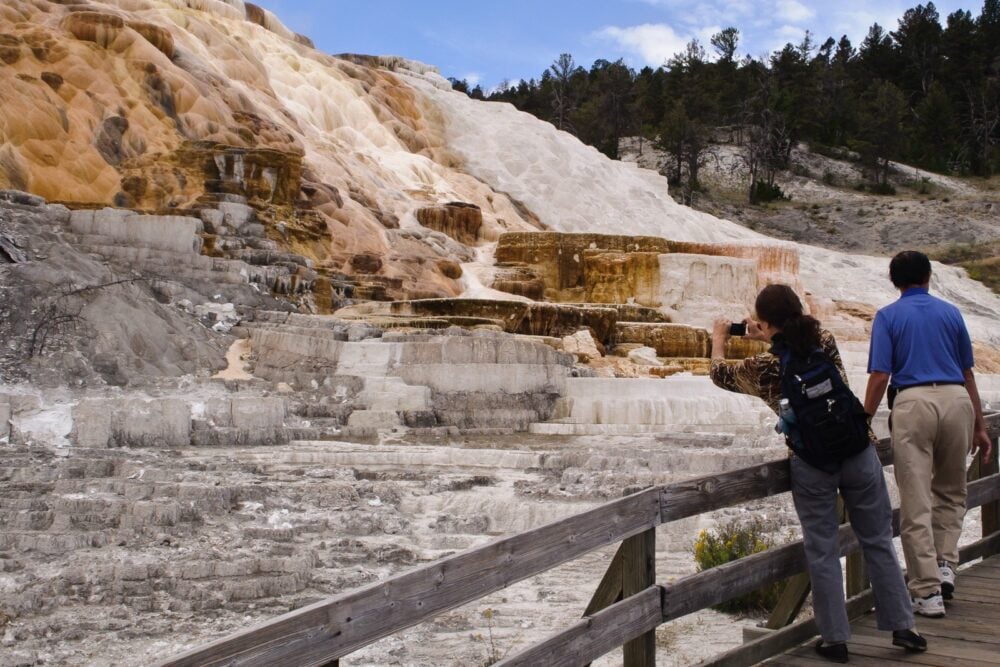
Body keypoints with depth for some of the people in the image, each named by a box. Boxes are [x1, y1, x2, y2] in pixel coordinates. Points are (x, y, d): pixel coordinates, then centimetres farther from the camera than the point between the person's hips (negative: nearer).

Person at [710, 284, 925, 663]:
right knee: (878, 542, 14)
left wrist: (718, 340, 30)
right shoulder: (826, 342, -1)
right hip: (857, 450, 3)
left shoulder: (765, 367, -8)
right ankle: (902, 627, 23)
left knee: (822, 551, 9)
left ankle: (835, 639, 16)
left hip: (811, 463, -3)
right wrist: (768, 338, 31)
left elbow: (720, 373, 12)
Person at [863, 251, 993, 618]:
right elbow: (967, 373, 17)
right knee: (951, 491, 23)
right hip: (956, 399, 3)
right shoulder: (951, 312, 16)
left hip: (912, 401, -3)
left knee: (915, 503, 2)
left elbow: (879, 376, -3)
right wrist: (980, 426, 22)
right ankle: (945, 565, 10)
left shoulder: (888, 316, 7)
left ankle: (928, 591, 5)